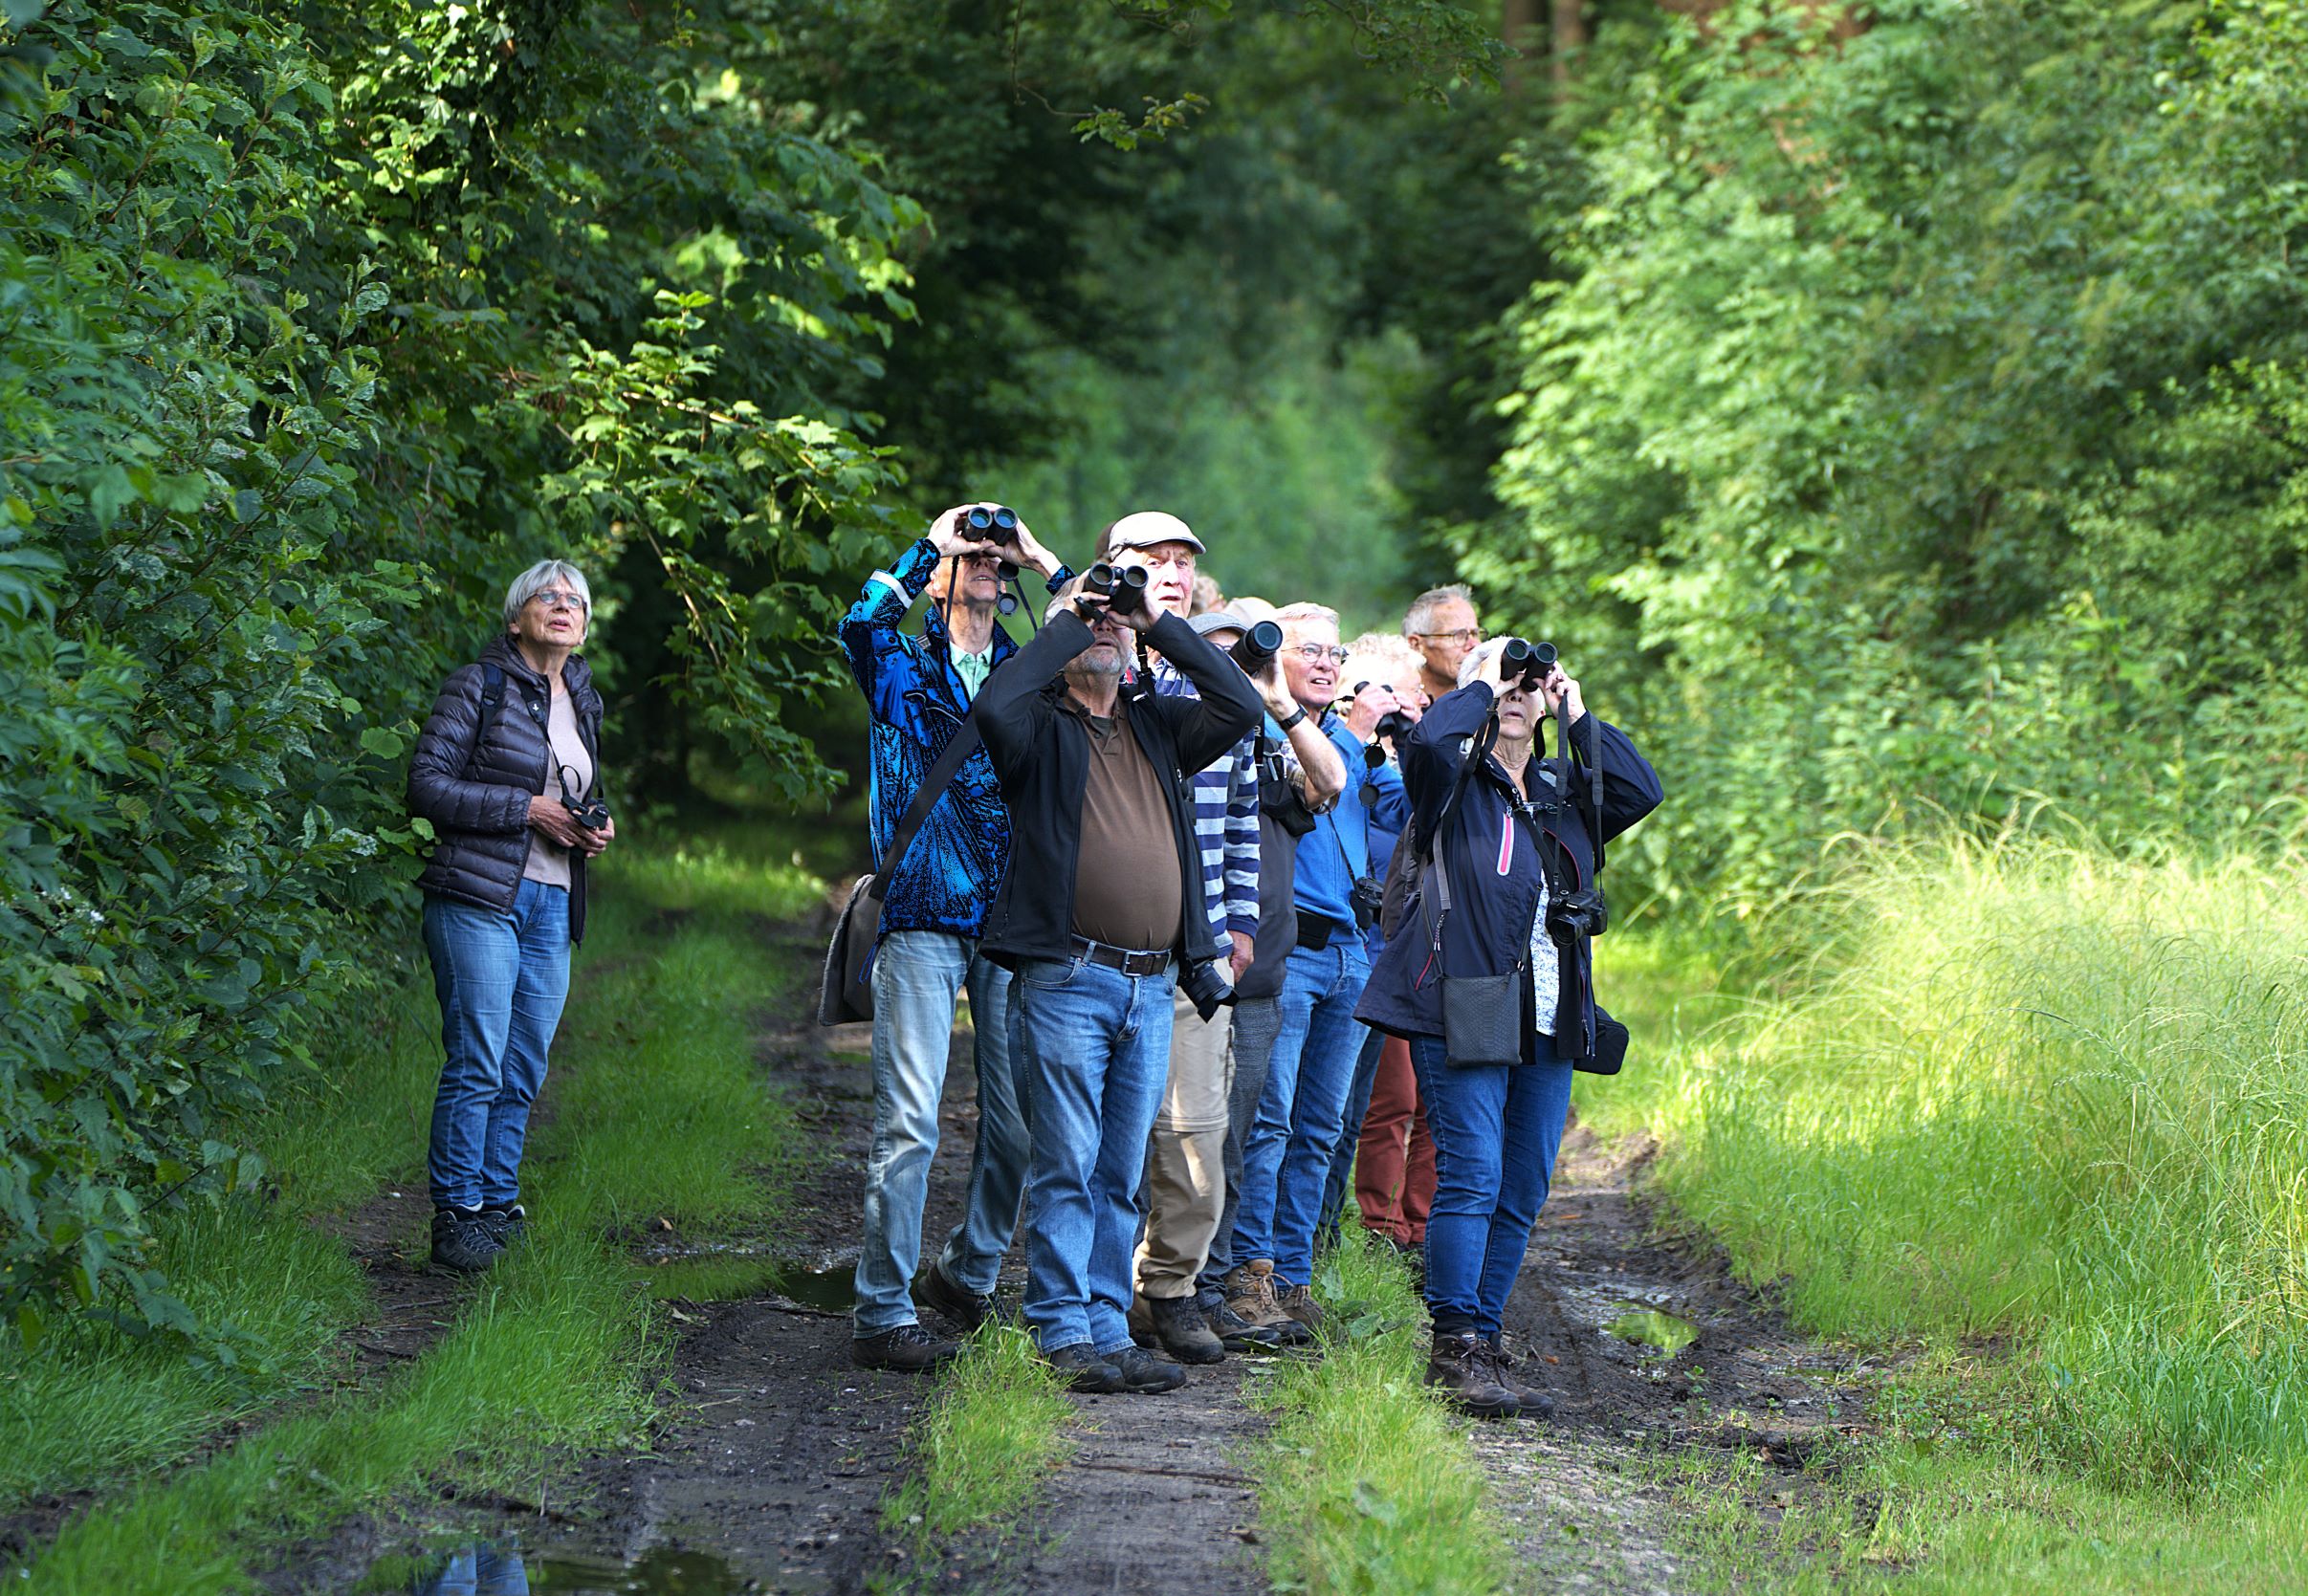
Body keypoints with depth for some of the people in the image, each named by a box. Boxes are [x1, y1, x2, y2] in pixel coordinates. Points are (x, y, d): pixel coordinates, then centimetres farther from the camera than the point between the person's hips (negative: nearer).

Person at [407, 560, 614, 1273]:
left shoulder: (584, 701, 18)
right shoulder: (479, 686, -3)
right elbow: (428, 783, -10)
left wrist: (596, 824, 8)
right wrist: (525, 809, -14)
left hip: (553, 906, 7)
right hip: (480, 896, -7)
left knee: (523, 1072, 8)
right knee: (478, 1063, -10)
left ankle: (497, 1203, 16)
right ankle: (457, 1214, -4)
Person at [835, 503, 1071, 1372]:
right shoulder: (902, 666, 7)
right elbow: (860, 625, -15)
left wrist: (1043, 562, 6)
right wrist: (931, 545, -6)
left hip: (1015, 924, 4)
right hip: (922, 919, -4)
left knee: (1020, 1120, 5)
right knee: (908, 1121, -9)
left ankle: (966, 1274, 27)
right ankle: (883, 1313, -4)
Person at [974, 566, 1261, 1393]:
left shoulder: (1158, 723, 17)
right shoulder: (1043, 725, 2)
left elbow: (1241, 706, 4)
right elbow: (996, 705, -19)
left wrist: (1163, 625, 4)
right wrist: (1063, 622, -7)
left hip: (1152, 986, 5)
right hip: (1067, 976, -5)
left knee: (1122, 1171, 8)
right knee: (1066, 1163, -5)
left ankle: (1109, 1328, 12)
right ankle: (1063, 1332, -1)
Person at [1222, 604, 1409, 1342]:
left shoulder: (1353, 741, 18)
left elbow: (1407, 810, 9)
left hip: (1349, 951, 7)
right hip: (1285, 945, -7)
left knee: (1320, 1127, 9)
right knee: (1268, 1116, -10)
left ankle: (1293, 1274, 14)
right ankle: (1250, 1273, -6)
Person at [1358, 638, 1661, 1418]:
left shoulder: (1565, 792, 17)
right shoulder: (1455, 783, 1)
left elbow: (1641, 790, 5)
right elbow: (1428, 739, -21)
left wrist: (1579, 716, 6)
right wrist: (1482, 680, -6)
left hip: (1549, 1026, 6)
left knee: (1522, 1193, 6)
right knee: (1472, 1177, -13)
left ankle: (1484, 1339, 13)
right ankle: (1455, 1349, -11)